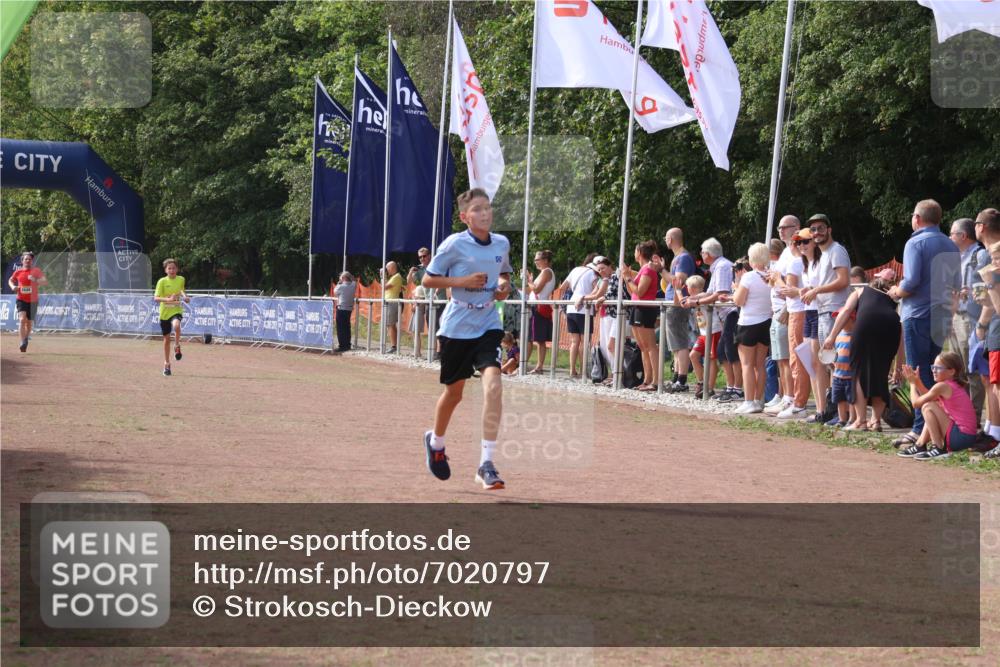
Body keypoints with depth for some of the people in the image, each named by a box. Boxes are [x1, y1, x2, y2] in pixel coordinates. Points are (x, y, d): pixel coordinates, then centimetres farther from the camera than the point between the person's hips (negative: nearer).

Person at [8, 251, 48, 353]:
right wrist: (13, 286, -2)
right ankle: (23, 342, -25)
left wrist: (36, 280, -29)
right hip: (21, 300, -1)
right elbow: (10, 280, 20)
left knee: (29, 322, 11)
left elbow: (46, 282, -11)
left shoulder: (36, 271, -3)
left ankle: (26, 337, 39)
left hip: (33, 301, 1)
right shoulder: (18, 272, 2)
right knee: (22, 319, -20)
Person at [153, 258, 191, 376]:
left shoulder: (181, 279, 2)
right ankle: (166, 364, 24)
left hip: (176, 310, 0)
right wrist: (168, 299, -32)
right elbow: (156, 298, -16)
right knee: (166, 338, 8)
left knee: (176, 325, -35)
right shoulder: (162, 281, -7)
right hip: (164, 312, 0)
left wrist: (185, 297, 1)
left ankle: (177, 347, -10)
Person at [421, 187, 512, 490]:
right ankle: (436, 441, 43)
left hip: (488, 325, 2)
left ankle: (486, 463, -18)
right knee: (454, 391, 12)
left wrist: (504, 286, 1)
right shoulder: (455, 244, -10)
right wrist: (462, 281, -18)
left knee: (493, 385, -19)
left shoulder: (502, 244, 3)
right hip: (457, 326, -2)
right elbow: (428, 279, -5)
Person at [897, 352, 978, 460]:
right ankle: (919, 446, 26)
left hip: (961, 437, -10)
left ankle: (938, 449, -7)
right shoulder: (956, 386, 14)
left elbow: (916, 403, -6)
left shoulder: (942, 386, -13)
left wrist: (912, 383, 9)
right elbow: (928, 397, 25)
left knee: (928, 407, -11)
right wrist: (917, 380, 20)